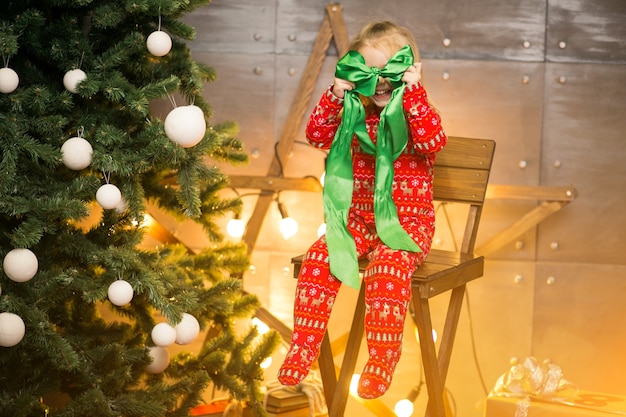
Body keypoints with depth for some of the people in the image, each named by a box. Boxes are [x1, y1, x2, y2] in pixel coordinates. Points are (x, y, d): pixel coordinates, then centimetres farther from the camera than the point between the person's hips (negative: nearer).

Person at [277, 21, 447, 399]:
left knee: (388, 266, -32)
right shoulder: (356, 115, 9)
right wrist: (336, 95, -13)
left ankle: (382, 359, -22)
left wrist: (414, 92, -29)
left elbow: (433, 141, -25)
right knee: (319, 258, -19)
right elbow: (317, 135, -2)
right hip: (358, 218, 4)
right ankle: (304, 346, -8)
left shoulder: (417, 113, -3)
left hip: (407, 222, -4)